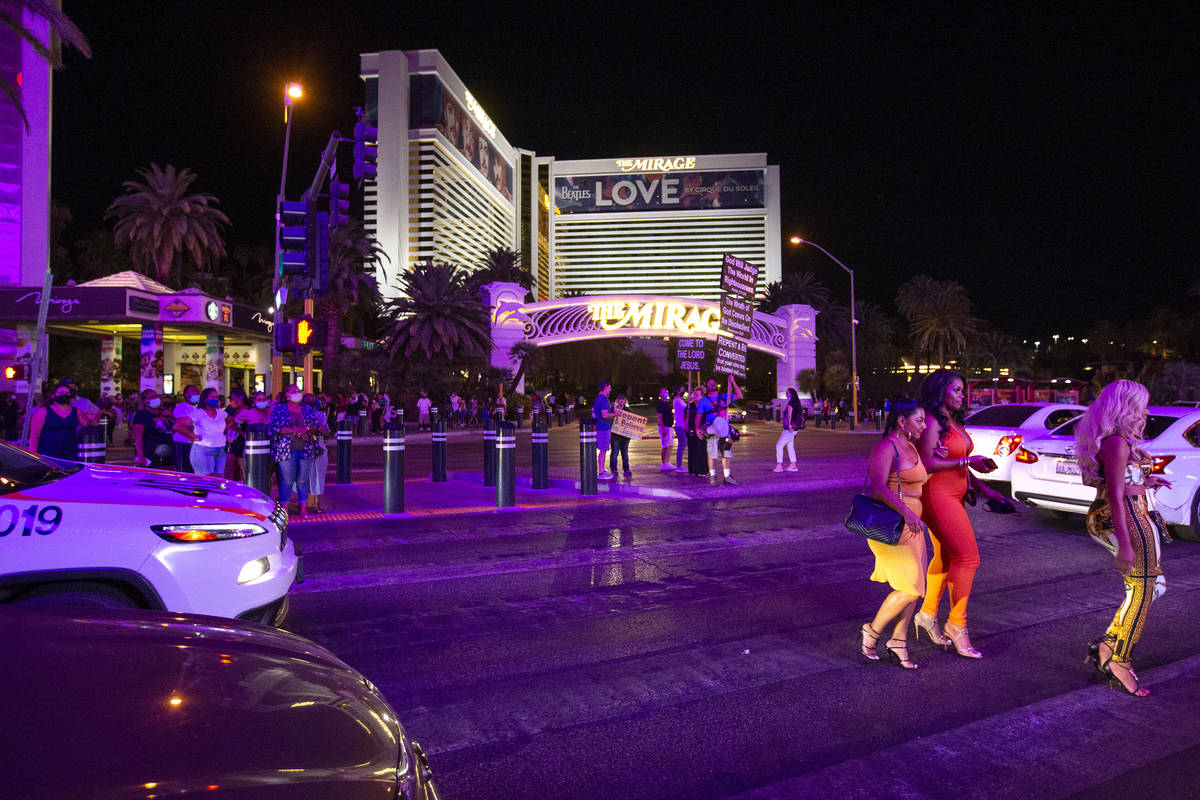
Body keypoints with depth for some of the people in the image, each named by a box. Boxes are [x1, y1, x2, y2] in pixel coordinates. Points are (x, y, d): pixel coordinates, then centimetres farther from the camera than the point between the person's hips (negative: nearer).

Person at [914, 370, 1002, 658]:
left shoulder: (953, 422, 14)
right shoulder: (931, 422, -14)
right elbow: (926, 463, -22)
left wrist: (983, 488, 13)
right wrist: (966, 461, -21)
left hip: (952, 497, 10)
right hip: (937, 496, -10)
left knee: (945, 557, 15)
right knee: (968, 557, -9)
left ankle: (927, 613, 28)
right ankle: (956, 624, 2)